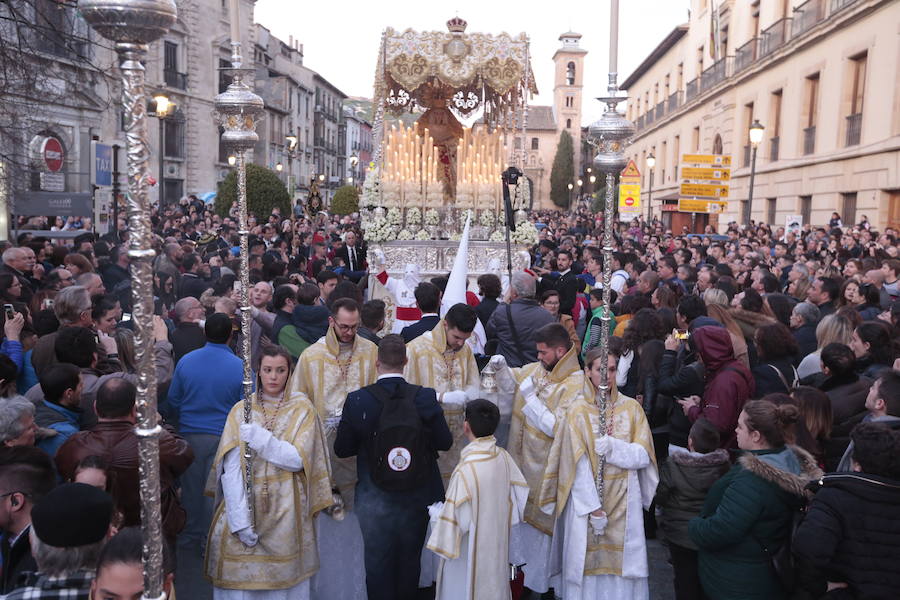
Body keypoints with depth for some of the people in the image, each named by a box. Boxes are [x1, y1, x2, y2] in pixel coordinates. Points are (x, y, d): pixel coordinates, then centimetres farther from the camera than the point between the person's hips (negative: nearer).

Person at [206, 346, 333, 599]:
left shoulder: (302, 409, 0)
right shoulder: (240, 410, 1)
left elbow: (297, 460, -9)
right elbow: (231, 469, -5)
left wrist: (259, 437, -20)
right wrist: (241, 520, -14)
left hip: (285, 511, -1)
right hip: (244, 504, 1)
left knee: (282, 578, 4)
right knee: (241, 577, 2)